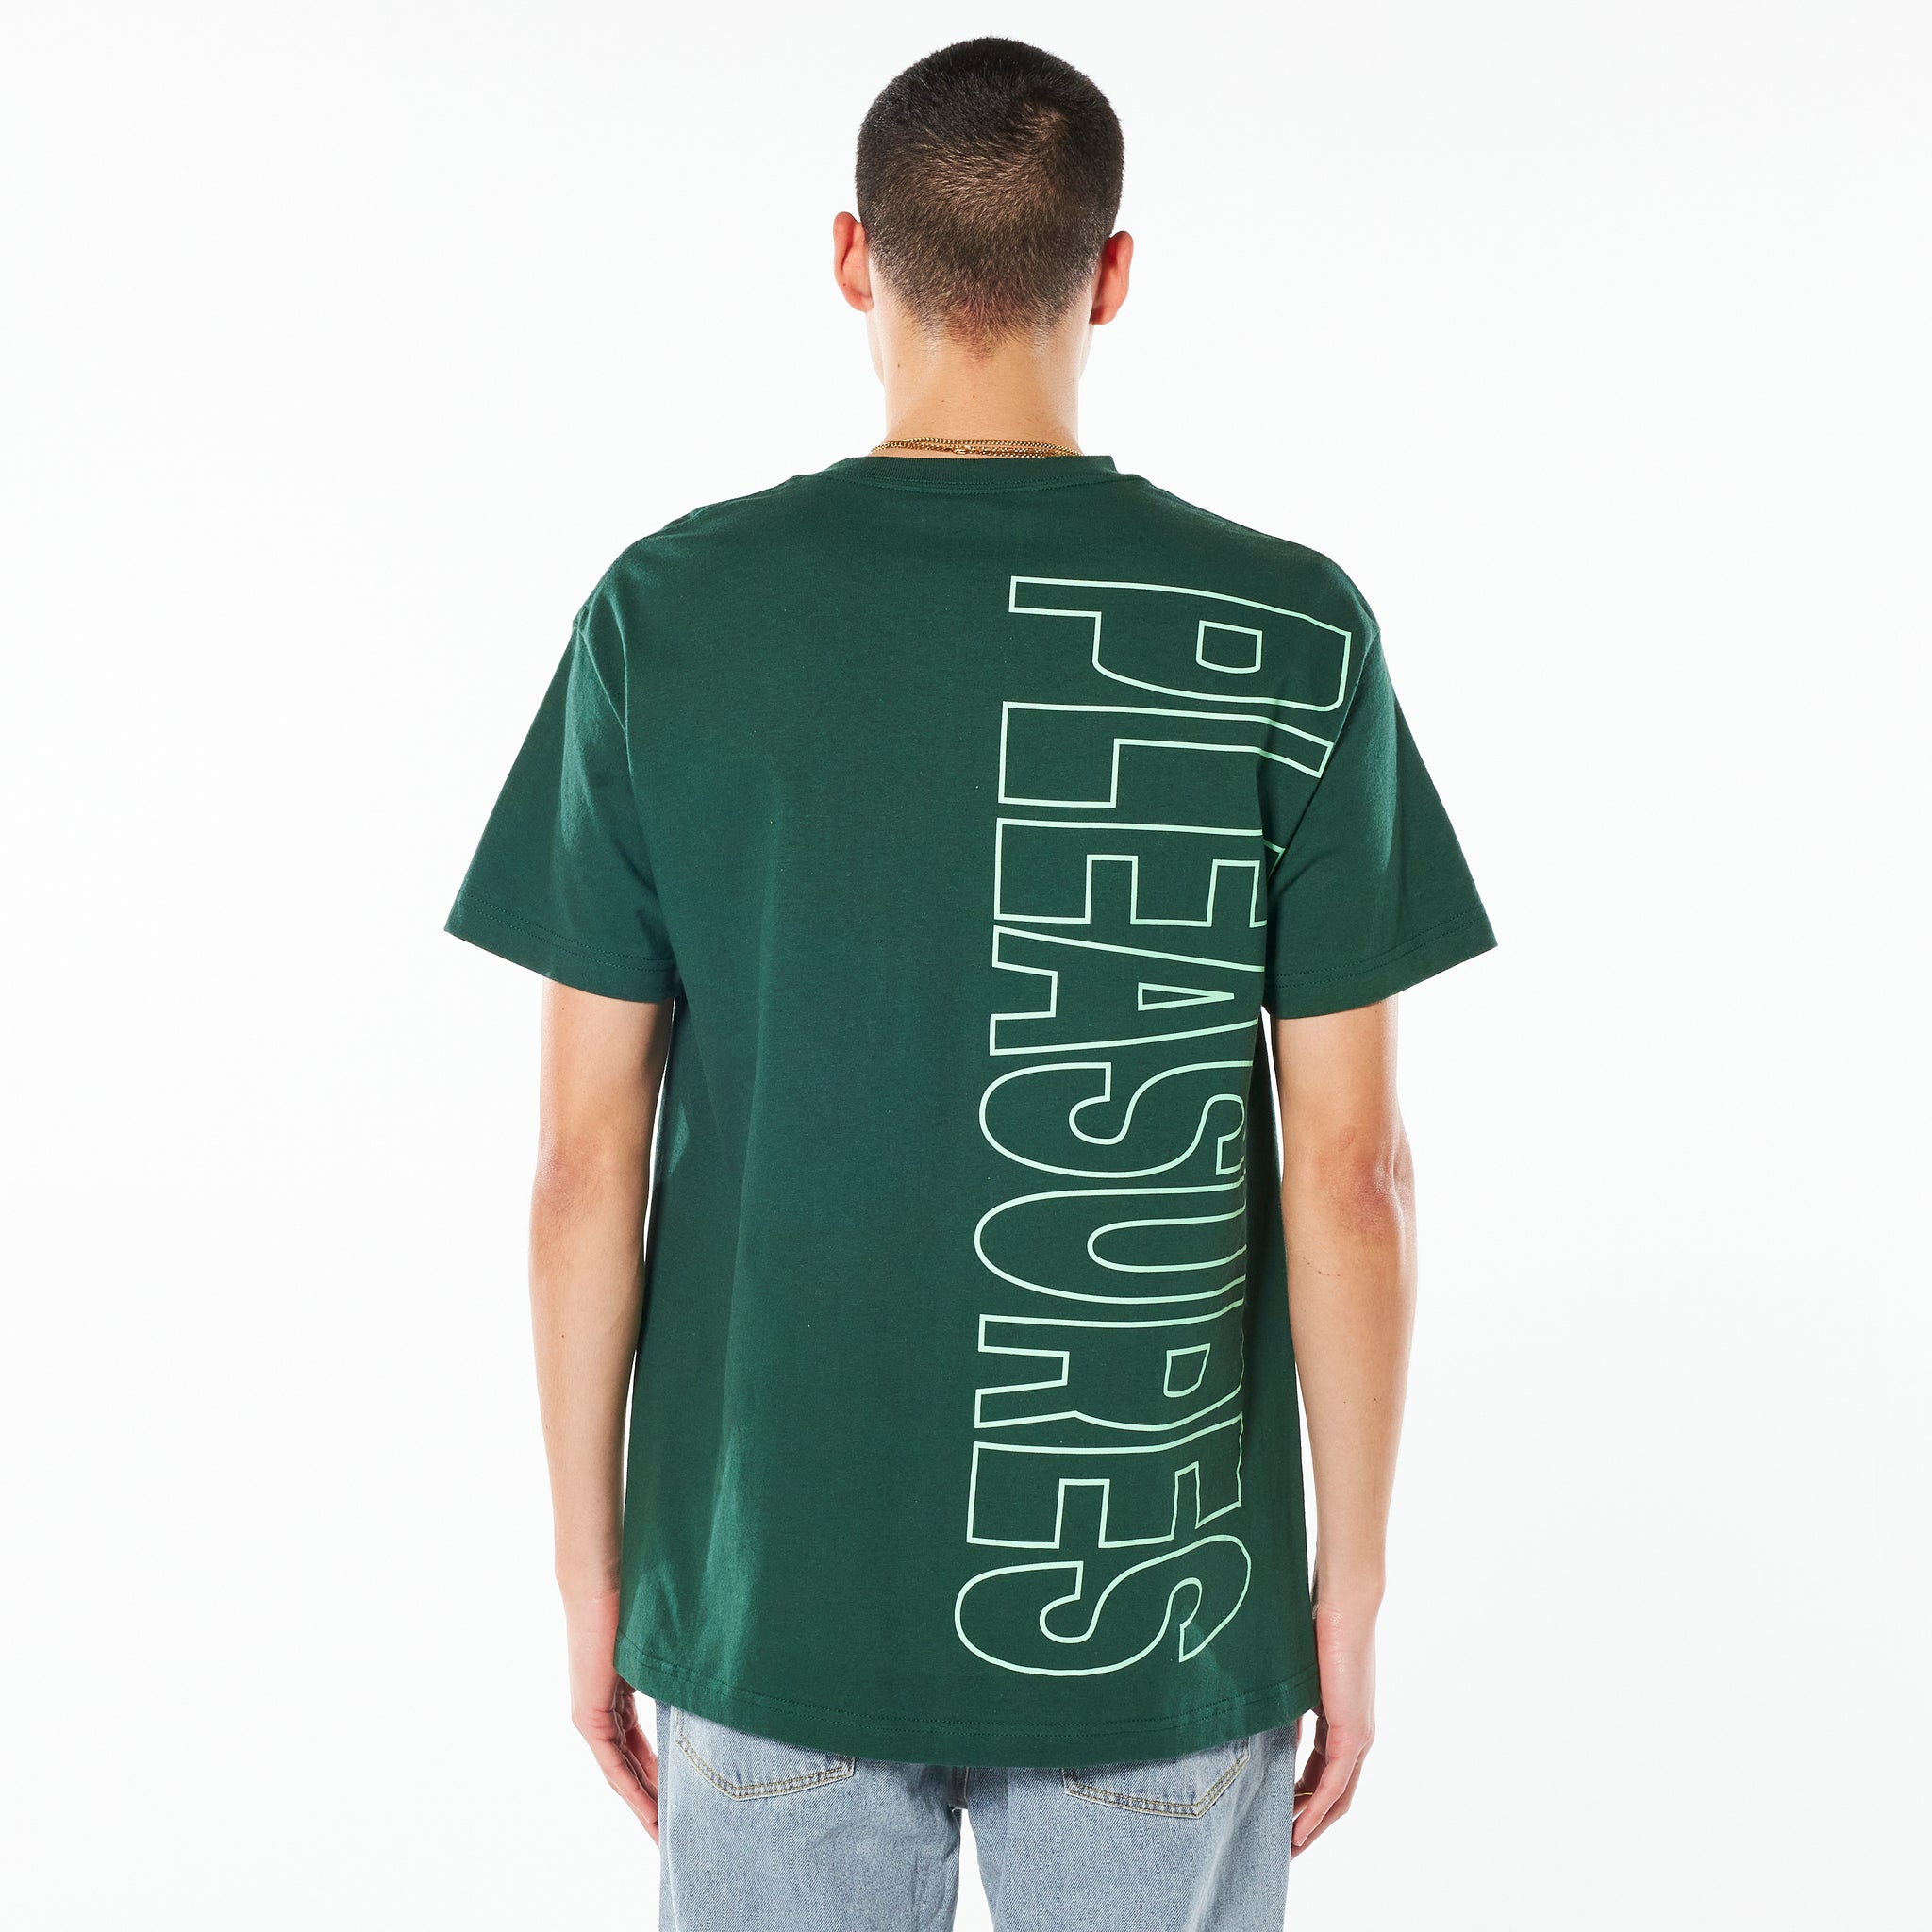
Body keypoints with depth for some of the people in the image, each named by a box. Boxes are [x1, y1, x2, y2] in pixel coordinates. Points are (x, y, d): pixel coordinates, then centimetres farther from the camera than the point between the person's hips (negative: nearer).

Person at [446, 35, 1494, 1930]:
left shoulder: (665, 618, -7)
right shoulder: (1294, 640, -9)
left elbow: (585, 1157, -5)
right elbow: (1348, 1172, -8)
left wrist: (593, 1567, 6)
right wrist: (1350, 1588, 4)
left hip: (771, 1596, 1)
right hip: (1158, 1621, 0)